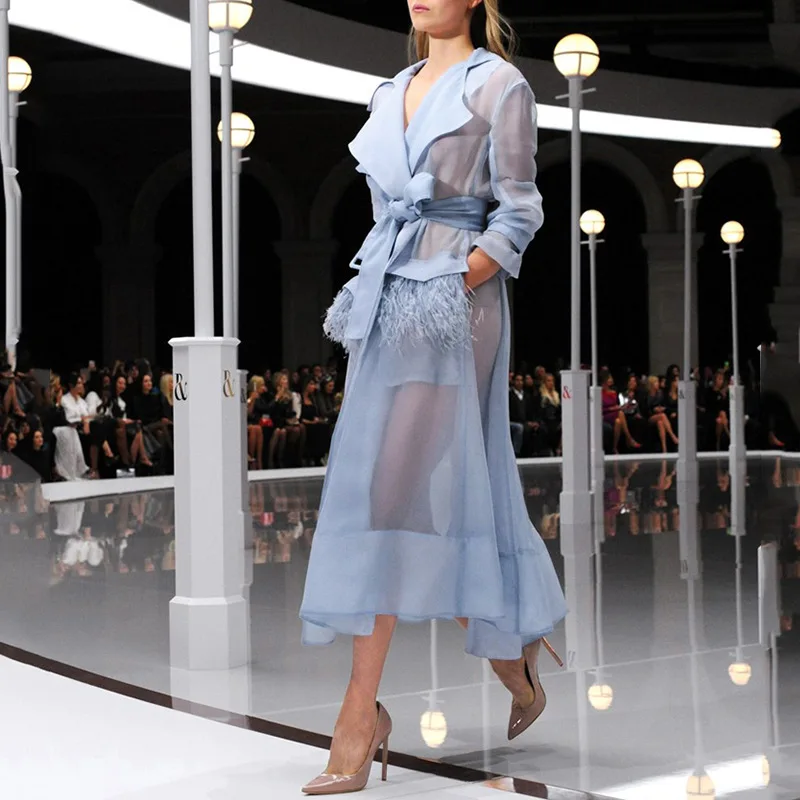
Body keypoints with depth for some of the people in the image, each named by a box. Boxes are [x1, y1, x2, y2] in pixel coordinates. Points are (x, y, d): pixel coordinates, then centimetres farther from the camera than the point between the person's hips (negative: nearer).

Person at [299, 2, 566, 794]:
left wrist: (456, 283, -16)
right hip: (386, 300, 7)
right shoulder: (393, 92, 18)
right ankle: (513, 659, 23)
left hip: (454, 303, -7)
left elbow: (518, 213, -6)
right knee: (438, 492, 7)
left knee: (393, 489, -13)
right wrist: (370, 296, 11)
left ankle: (360, 714, -12)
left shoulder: (499, 86, -2)